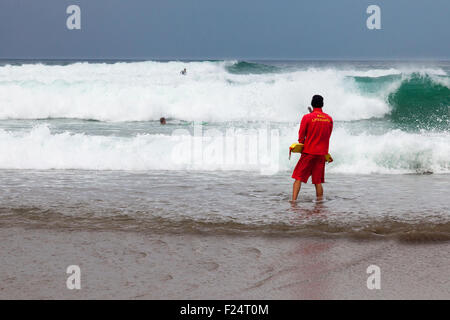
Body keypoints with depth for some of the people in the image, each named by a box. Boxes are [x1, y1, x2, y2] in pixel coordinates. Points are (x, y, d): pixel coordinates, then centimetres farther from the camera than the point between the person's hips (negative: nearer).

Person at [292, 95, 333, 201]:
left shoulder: (307, 117, -8)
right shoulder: (329, 119, 5)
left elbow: (301, 136, -4)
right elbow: (328, 136, 14)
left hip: (309, 152, -4)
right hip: (322, 153, 4)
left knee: (298, 177, 0)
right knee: (318, 181, 8)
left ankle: (293, 201, -11)